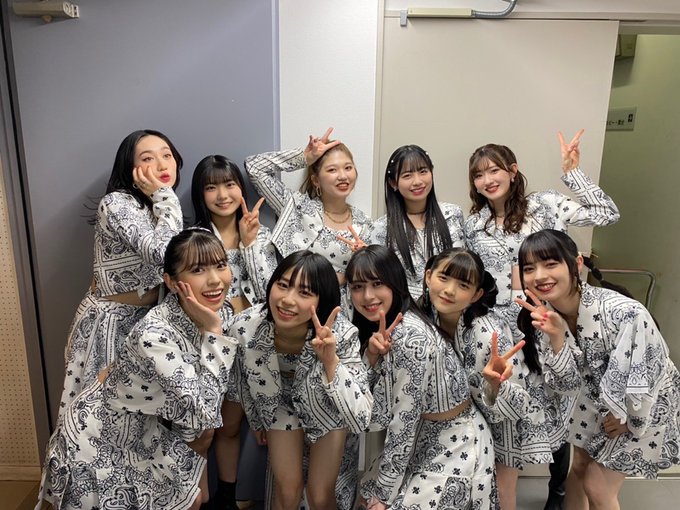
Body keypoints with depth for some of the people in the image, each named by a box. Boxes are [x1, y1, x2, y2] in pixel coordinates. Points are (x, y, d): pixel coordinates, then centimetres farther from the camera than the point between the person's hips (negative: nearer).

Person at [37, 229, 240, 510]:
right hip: (94, 446, -6)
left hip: (143, 433, 6)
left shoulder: (219, 315, -14)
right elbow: (203, 415, -32)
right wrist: (212, 333, -34)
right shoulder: (155, 335, -36)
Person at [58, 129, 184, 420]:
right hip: (109, 324, -7)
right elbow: (164, 252, -35)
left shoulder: (158, 208, 4)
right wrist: (165, 196, -25)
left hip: (146, 319, 7)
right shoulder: (117, 204, -21)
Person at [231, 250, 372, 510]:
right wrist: (255, 421, 9)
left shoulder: (341, 335, -38)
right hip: (280, 402, 2)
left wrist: (330, 361, -50)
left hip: (327, 405, -1)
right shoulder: (244, 328, -32)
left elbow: (360, 419, -37)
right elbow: (243, 380, -8)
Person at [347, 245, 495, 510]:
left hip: (454, 446, -8)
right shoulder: (379, 326, -2)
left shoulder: (410, 337, -28)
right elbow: (368, 399, -3)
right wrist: (372, 354, -21)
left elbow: (405, 419, -23)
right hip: (424, 436, 8)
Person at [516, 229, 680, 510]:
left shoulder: (626, 313, -38)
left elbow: (648, 377, -25)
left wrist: (628, 419, -9)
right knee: (579, 467, 20)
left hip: (643, 405, -4)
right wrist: (556, 337, -35)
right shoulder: (543, 313, -21)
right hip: (595, 395, 5)